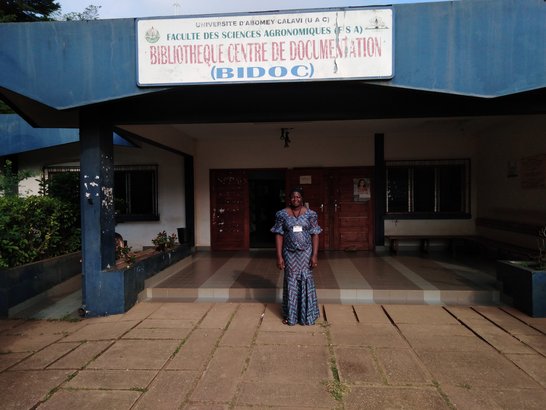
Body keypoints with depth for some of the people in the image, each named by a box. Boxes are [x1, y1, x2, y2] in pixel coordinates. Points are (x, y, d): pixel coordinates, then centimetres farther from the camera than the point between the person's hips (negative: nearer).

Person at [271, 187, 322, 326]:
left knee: (306, 280, 5)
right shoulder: (282, 214, -2)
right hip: (290, 253, 0)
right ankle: (290, 314, 22)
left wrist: (314, 255, -9)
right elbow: (279, 236, -3)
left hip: (306, 252, 0)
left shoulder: (310, 214, -2)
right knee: (291, 281, 8)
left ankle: (307, 314, 21)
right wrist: (279, 256, -7)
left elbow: (315, 235, -2)